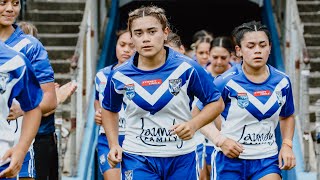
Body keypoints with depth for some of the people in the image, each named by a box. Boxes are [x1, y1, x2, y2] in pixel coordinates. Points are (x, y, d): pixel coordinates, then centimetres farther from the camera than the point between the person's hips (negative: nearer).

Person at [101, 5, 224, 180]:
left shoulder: (186, 68, -9)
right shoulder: (119, 76, -3)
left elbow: (216, 103, 1)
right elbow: (109, 109, 17)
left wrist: (194, 124, -17)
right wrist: (113, 145, 5)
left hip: (181, 158, 0)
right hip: (137, 158, 0)